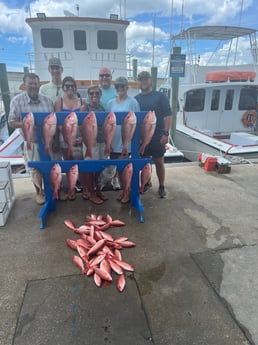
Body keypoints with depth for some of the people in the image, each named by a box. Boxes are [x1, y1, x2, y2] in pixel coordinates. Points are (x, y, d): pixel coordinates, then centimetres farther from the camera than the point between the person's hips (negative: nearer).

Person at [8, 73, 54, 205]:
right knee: (35, 169, 8)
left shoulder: (47, 100, -1)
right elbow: (11, 122, -7)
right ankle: (39, 192, 30)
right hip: (32, 142, -3)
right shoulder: (17, 100, -9)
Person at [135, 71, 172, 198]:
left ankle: (161, 186, 16)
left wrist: (166, 133, -15)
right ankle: (147, 182, 30)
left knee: (159, 162, 4)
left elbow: (168, 116, -7)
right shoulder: (136, 99, 9)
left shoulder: (160, 96, -2)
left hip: (157, 136, -3)